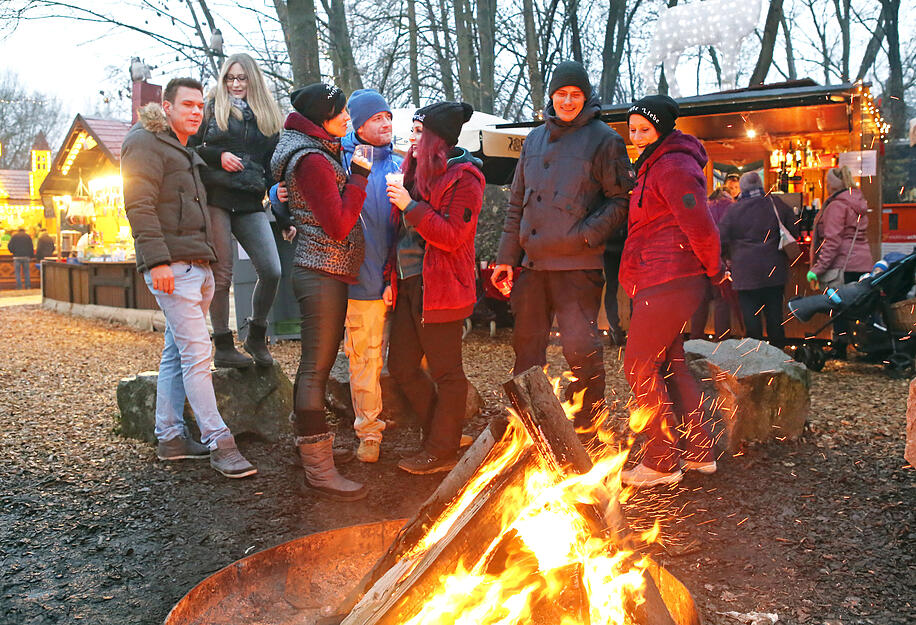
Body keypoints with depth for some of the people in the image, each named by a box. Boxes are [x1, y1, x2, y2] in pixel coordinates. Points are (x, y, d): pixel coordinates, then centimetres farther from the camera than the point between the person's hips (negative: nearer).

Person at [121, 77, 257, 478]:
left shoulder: (186, 152, 25)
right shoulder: (146, 142, -3)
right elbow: (139, 205, -14)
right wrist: (157, 259, -23)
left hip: (197, 265, 9)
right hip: (171, 266, -9)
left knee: (178, 352, 11)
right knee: (197, 351, -12)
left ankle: (170, 437, 18)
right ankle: (218, 443, -10)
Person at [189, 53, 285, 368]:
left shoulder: (268, 116, 17)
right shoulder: (211, 108, 10)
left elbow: (274, 167, 16)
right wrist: (217, 156, -12)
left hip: (251, 203, 2)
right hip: (216, 199, -2)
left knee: (272, 271, -10)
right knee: (221, 275, -3)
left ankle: (256, 336, 11)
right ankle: (223, 347, 8)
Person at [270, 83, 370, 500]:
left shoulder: (321, 154, 18)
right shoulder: (313, 160, -14)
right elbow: (339, 226, -19)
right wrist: (359, 177, -13)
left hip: (326, 273, 10)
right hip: (321, 273, -10)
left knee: (315, 366, 15)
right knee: (316, 369, -8)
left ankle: (309, 446, 27)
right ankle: (319, 470, -4)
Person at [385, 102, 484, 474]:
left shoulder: (463, 177, -8)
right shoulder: (419, 171, 17)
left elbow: (453, 235, -17)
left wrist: (410, 206, -21)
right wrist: (393, 278, 15)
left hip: (440, 288, -9)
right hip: (409, 285, 9)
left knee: (445, 372, 1)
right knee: (401, 366, 13)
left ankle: (442, 451, 14)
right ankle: (441, 430, 28)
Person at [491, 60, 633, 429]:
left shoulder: (603, 139, 0)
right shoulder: (534, 140, 16)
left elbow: (621, 199, -3)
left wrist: (589, 234, -16)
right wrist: (507, 255, 11)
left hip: (577, 264, -6)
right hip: (532, 262, 6)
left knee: (581, 346, -6)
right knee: (526, 345, 12)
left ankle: (588, 421, 13)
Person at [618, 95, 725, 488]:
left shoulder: (673, 166, -13)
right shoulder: (655, 165, 20)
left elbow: (699, 227, -19)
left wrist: (714, 270, -7)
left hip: (667, 282, -11)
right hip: (660, 281, 11)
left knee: (640, 367, -5)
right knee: (669, 364, 15)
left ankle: (662, 462, 5)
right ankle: (698, 452, 25)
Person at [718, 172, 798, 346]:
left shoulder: (734, 210, -6)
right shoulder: (777, 204, 2)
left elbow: (721, 239, -4)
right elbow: (794, 231, 10)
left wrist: (731, 257, 13)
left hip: (746, 272, -3)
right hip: (775, 271, 3)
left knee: (751, 315, 3)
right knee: (775, 314, 11)